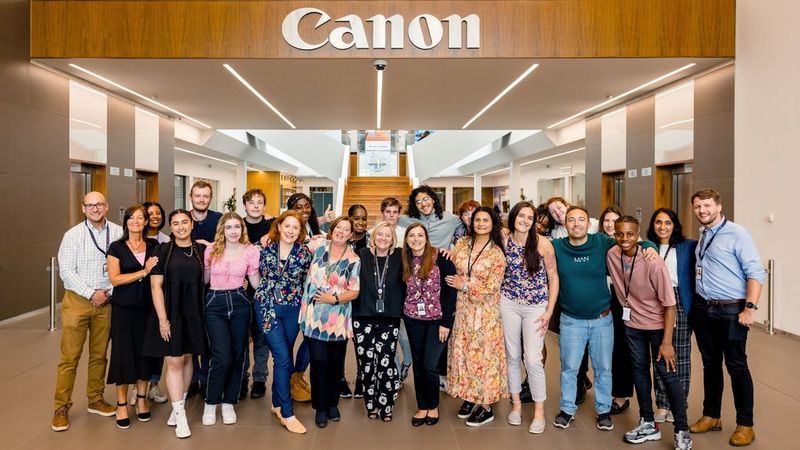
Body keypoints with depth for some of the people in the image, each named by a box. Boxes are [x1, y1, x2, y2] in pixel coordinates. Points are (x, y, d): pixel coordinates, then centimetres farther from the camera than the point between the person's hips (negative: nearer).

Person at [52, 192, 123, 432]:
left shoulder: (118, 233, 0)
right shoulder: (73, 235, -3)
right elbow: (66, 271, -7)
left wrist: (109, 291, -6)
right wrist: (91, 293, -12)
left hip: (105, 302, 2)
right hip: (77, 300, -2)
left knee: (99, 355, 12)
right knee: (70, 356, 1)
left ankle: (95, 400, 26)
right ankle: (61, 407, 12)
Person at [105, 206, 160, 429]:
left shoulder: (154, 246, 6)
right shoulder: (116, 247, -2)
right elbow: (115, 278, -12)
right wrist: (144, 271, -17)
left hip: (147, 307, 2)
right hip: (123, 308, -2)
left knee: (145, 352, 7)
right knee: (123, 354, 2)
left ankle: (141, 399, 23)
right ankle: (121, 404, 16)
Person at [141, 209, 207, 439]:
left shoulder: (201, 250, 3)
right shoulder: (163, 250, -3)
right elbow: (156, 286, -6)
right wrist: (162, 319, -11)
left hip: (193, 313, 2)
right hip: (170, 312, -2)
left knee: (187, 358, 10)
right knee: (173, 362, -2)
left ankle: (179, 406, 25)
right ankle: (180, 415, 6)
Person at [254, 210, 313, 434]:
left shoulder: (305, 253, -4)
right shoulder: (266, 249, -5)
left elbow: (308, 283, 4)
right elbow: (258, 275, 8)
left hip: (293, 310, 2)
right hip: (267, 308, -2)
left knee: (284, 357, 12)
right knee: (283, 358, -8)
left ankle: (277, 402, 31)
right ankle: (287, 413, 0)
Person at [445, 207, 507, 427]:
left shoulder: (497, 253, -8)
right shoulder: (462, 244, 4)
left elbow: (491, 287, -12)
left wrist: (464, 285, -12)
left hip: (485, 312, -4)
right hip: (463, 309, 4)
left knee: (483, 354, 1)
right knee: (462, 352, 10)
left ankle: (486, 406, 13)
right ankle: (469, 397, 26)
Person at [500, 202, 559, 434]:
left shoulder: (543, 244, -10)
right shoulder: (504, 242, -3)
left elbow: (553, 277, -4)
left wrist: (549, 312, -7)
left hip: (536, 306, -2)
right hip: (509, 304, 3)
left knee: (533, 359, -6)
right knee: (512, 356, 9)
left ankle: (539, 411, 11)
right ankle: (516, 403, 27)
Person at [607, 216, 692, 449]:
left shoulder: (653, 263, -26)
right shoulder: (611, 255, -11)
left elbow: (669, 304, -21)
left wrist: (667, 342, -21)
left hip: (657, 324, -5)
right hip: (632, 322, 5)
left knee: (667, 374, -3)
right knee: (639, 370, 13)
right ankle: (649, 425, 27)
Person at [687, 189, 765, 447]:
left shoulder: (736, 233, -9)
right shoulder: (702, 235, 10)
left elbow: (756, 271, -14)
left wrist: (750, 308, -20)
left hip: (731, 310, -6)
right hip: (703, 309, 6)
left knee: (736, 366, 3)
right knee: (710, 364, 14)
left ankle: (745, 425, 16)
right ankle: (711, 416, 27)